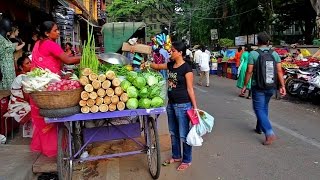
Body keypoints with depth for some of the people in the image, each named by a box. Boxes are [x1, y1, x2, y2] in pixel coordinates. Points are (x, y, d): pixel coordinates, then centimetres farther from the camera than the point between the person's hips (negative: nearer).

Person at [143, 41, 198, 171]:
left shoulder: (186, 68, -14)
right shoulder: (171, 65, 6)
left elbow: (190, 89, -13)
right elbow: (158, 66, 22)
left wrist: (195, 107, -13)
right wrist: (148, 64, 2)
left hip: (183, 105, -8)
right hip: (171, 104, 8)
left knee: (183, 134, 5)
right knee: (173, 132, 19)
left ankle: (187, 160, 23)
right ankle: (176, 156, 37)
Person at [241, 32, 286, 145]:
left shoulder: (253, 54, -10)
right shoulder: (275, 54, 2)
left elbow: (249, 72, -11)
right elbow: (279, 71, -3)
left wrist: (245, 86, -3)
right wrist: (282, 86, 0)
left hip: (258, 87, -5)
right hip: (271, 87, 5)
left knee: (259, 109, -1)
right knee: (264, 106, 23)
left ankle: (269, 133, -14)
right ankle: (260, 127, 36)